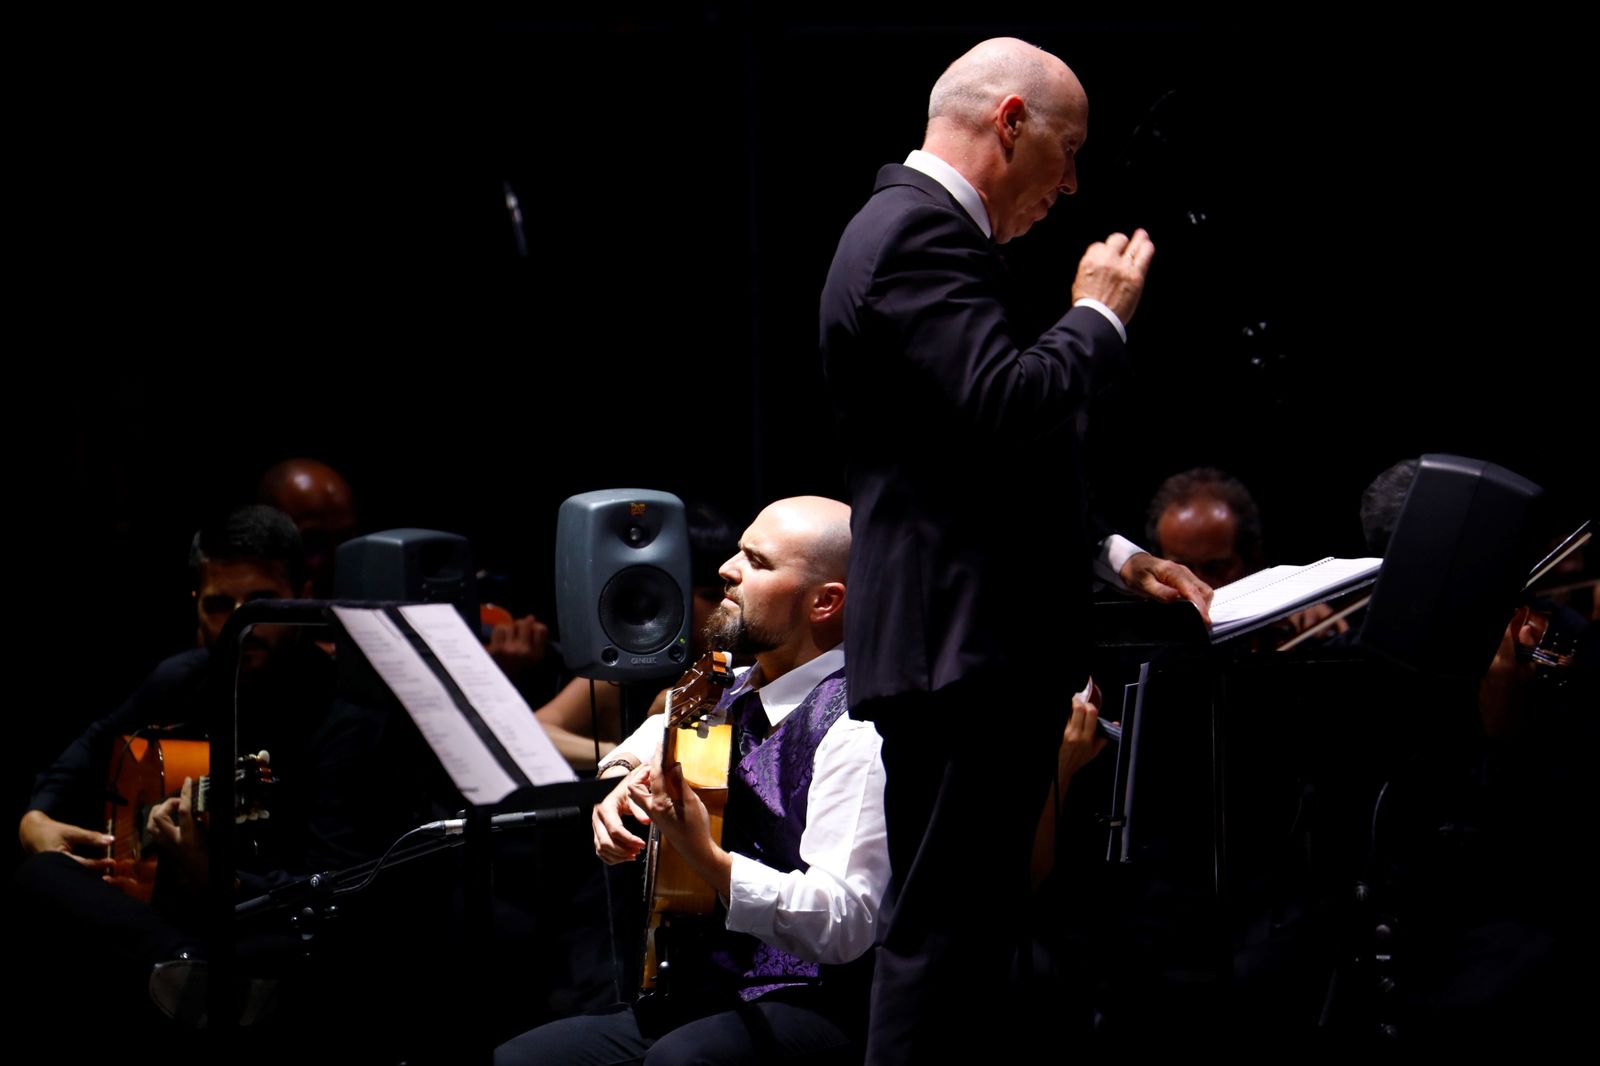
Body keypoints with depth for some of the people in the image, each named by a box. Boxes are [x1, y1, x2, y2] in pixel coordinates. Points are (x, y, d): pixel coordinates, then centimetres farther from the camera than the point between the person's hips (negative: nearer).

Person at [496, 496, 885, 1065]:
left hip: (809, 1010, -8)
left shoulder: (854, 726, -13)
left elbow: (844, 926, -23)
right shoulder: (734, 693, 13)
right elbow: (660, 730, 38)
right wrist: (628, 780, 15)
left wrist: (705, 857, -30)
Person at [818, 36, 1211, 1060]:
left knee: (962, 928, 15)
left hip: (974, 648, 11)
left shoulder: (924, 227, 20)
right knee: (944, 931, -8)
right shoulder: (919, 232, -13)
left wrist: (1112, 553, 18)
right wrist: (1100, 313, -9)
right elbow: (1009, 407, -26)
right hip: (961, 647, -11)